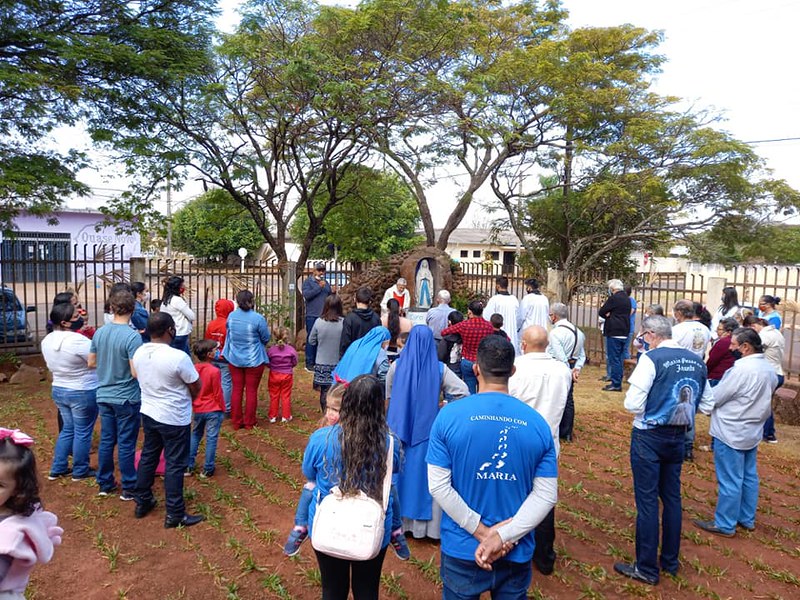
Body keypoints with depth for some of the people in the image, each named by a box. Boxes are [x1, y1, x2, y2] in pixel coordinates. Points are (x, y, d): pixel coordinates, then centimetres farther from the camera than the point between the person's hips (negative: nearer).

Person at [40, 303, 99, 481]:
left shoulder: (47, 340, 1)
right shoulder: (78, 340, -26)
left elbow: (51, 365, 13)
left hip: (58, 390, 8)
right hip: (83, 393, -8)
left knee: (68, 429, 21)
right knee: (83, 432, 7)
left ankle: (57, 469, 27)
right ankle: (80, 471, 19)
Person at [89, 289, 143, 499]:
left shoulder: (99, 332, 0)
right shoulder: (132, 336, -21)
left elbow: (91, 363, 11)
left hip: (104, 396, 6)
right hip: (126, 398, -6)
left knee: (106, 440, 16)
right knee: (126, 444, 4)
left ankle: (105, 484, 28)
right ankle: (129, 488, 16)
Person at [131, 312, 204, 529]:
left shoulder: (139, 353, -5)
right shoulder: (178, 357, -26)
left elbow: (141, 378, 11)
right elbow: (196, 388, -14)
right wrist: (187, 398, 8)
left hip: (148, 413, 7)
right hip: (175, 419, -7)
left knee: (148, 457, 22)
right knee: (175, 465, 4)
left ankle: (142, 503, 36)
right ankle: (175, 515, 13)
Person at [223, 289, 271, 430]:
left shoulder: (231, 316, -6)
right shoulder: (258, 318, -20)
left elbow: (228, 335, 9)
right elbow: (266, 338, -7)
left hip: (234, 359, 4)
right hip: (254, 360, -4)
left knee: (237, 389, 13)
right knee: (251, 391, 9)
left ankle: (236, 422, 21)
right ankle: (249, 422, 18)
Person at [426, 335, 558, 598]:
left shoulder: (449, 415, -13)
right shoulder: (538, 423, -6)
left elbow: (438, 486, -14)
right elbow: (547, 494, -9)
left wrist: (482, 531, -11)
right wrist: (503, 536, -14)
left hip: (462, 549, -1)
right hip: (516, 552, 2)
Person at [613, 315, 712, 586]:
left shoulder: (651, 359, -17)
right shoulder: (697, 361, 3)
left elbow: (633, 404, -19)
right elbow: (706, 402, 11)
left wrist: (642, 407, 2)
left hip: (649, 436, -6)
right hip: (678, 436, 6)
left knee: (647, 500, 2)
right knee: (672, 497, 18)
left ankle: (647, 568, 12)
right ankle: (670, 561, 30)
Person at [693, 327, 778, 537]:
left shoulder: (742, 369, -25)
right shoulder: (769, 369, 3)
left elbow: (714, 398, -17)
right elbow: (764, 401, 15)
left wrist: (702, 403, 2)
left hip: (731, 434, -9)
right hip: (753, 432, 9)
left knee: (729, 481, 2)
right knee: (749, 476, 19)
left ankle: (725, 525, 13)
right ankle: (747, 519, 33)